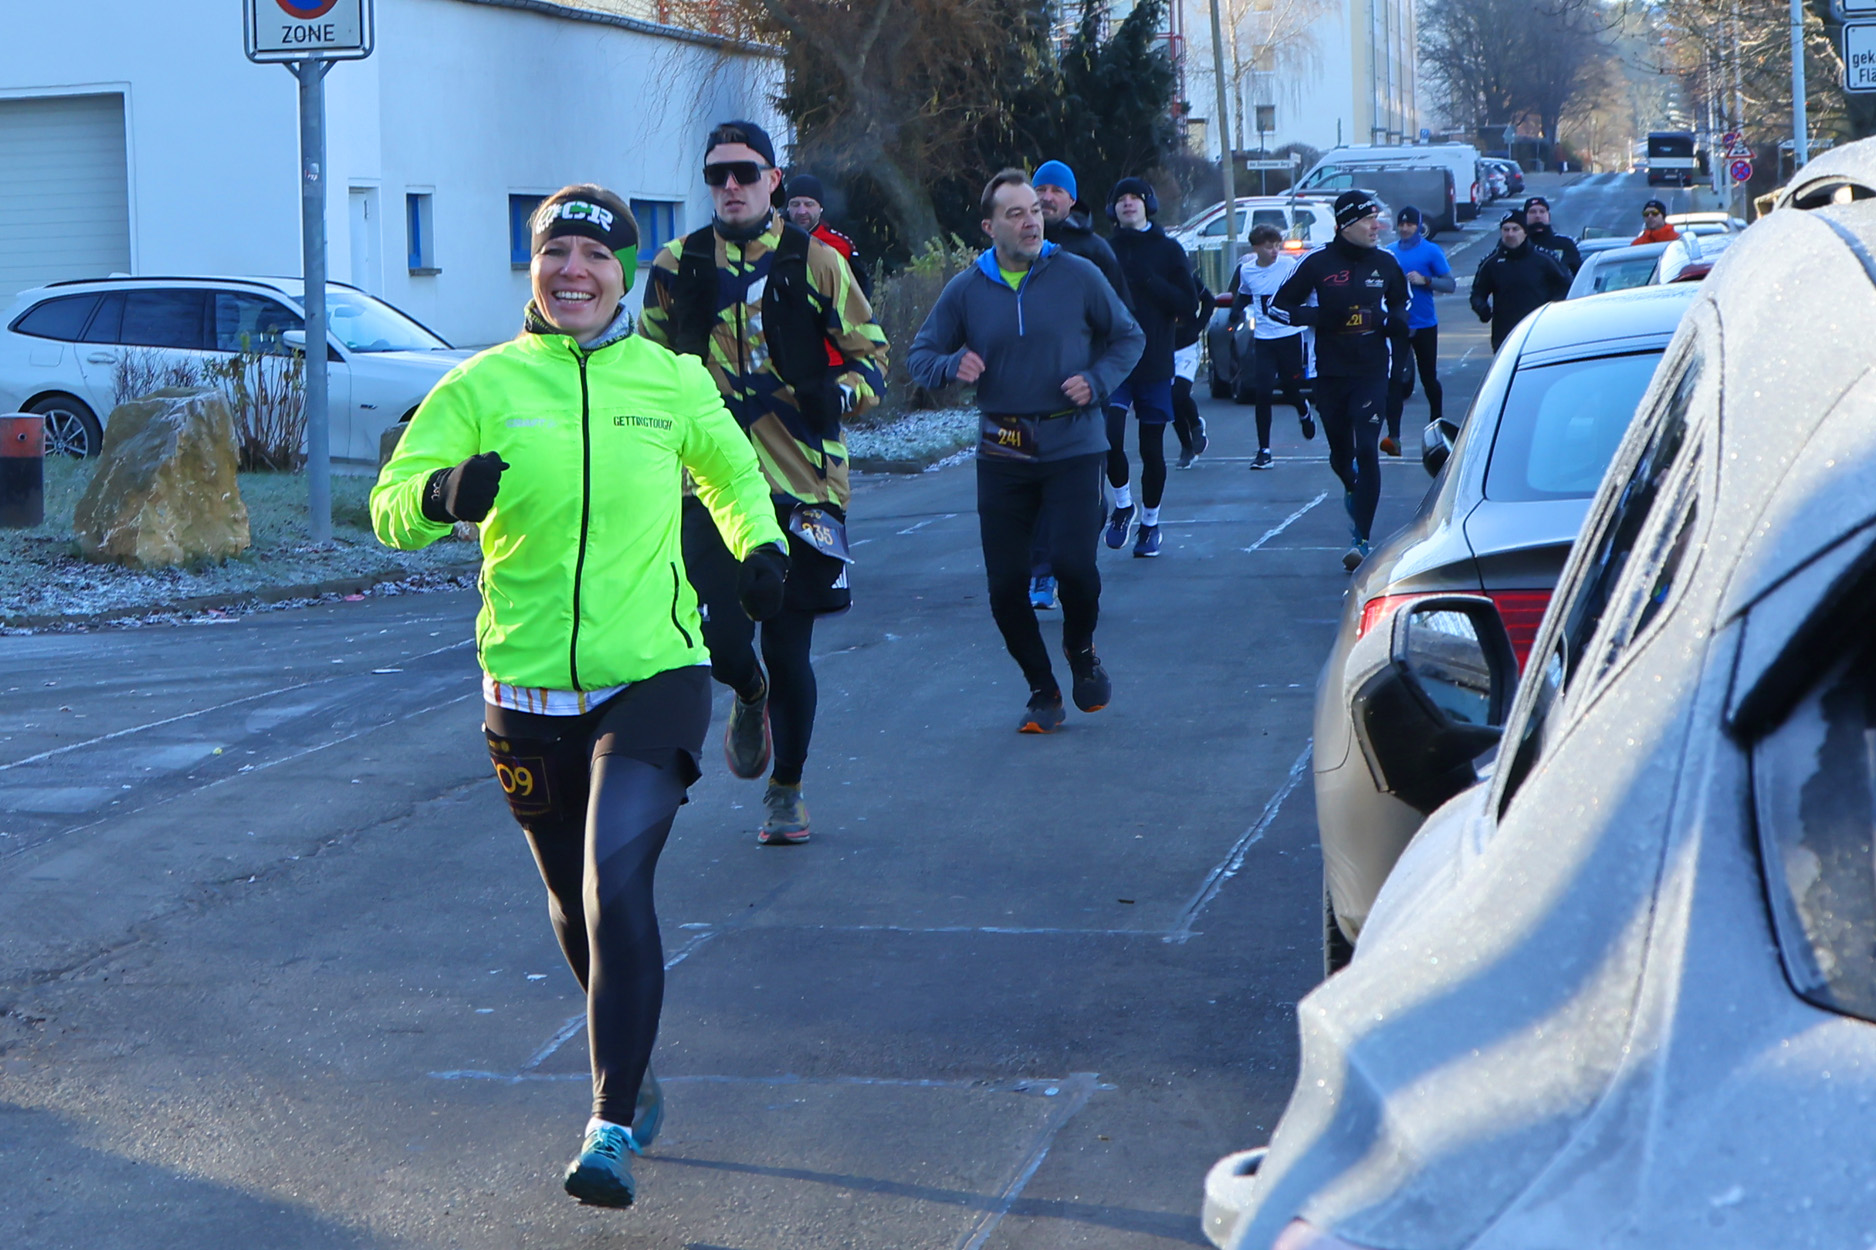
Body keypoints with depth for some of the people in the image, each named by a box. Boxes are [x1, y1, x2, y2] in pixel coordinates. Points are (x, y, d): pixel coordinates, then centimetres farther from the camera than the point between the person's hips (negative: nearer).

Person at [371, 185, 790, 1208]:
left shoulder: (673, 382, 3)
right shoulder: (485, 385, -1)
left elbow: (730, 470, 24)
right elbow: (391, 507, -7)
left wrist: (758, 545, 6)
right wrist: (441, 492, -29)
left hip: (653, 678, -2)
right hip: (529, 692, 2)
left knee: (616, 883, -20)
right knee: (575, 907, 15)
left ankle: (613, 1128, -18)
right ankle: (635, 1078, 39)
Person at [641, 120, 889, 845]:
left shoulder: (816, 264, 2)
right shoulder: (677, 268, 6)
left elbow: (872, 351, 8)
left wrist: (843, 392, -11)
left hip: (801, 483, 0)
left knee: (788, 650, 3)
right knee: (720, 641, -13)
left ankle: (786, 791, 24)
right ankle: (750, 699, 25)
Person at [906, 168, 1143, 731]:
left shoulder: (1078, 275, -1)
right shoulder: (965, 290, 4)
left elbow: (1128, 337, 10)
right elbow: (920, 356, 9)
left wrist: (1097, 382, -7)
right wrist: (952, 365, -13)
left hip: (1072, 448, -2)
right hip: (1002, 453, 2)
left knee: (1073, 562, -18)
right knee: (1005, 583, 0)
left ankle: (1081, 650, 15)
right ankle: (1042, 690, 19)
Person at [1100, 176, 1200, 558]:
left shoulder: (1168, 250, 3)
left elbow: (1189, 303, -2)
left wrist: (1148, 281, -15)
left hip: (1155, 363, 0)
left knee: (1151, 448, 5)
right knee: (1109, 436, -17)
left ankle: (1150, 522, 22)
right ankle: (1122, 504, 7)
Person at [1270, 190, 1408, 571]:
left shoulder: (1385, 263, 5)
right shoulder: (1317, 264, -4)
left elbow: (1400, 300, 24)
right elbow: (1278, 306, 2)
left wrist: (1396, 320, 0)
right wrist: (1317, 316, -15)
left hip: (1372, 371, 0)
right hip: (1331, 374, 0)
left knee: (1367, 451, -13)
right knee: (1340, 453, 12)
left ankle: (1360, 540, -14)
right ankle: (1352, 489, 50)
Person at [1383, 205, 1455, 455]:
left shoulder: (1431, 251, -3)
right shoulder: (1388, 252, 8)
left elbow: (1450, 285, -7)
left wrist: (1424, 280, -21)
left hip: (1424, 325, -2)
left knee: (1428, 378, 10)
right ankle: (1393, 436, -16)